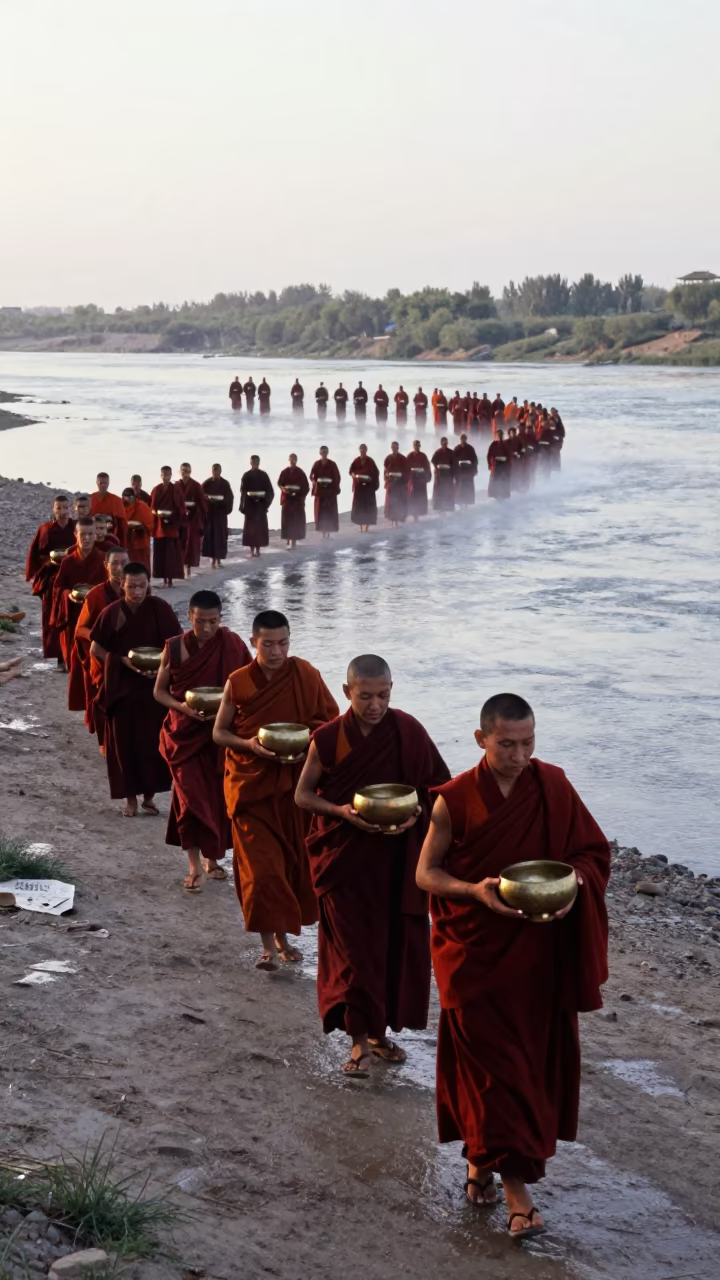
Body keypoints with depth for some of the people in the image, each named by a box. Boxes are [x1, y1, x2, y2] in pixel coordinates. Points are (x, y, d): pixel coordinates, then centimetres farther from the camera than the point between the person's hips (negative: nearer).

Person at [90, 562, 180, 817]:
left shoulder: (159, 608, -8)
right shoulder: (112, 612, -7)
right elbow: (95, 649, 1)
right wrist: (123, 661, -13)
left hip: (154, 686, 0)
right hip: (122, 686, 0)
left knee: (152, 741, 3)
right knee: (125, 742, 3)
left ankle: (149, 795, 18)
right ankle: (131, 797, 16)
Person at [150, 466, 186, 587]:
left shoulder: (176, 489, -1)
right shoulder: (156, 490, 8)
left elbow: (181, 507, -2)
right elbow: (151, 507, 9)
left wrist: (171, 515, -16)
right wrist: (157, 513, -10)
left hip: (172, 524, -3)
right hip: (159, 525, 3)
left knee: (171, 552, -6)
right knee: (160, 552, 2)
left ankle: (170, 578, -2)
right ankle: (164, 578, 8)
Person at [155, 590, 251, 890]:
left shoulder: (231, 645, -8)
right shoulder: (174, 647, -8)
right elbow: (159, 691, 1)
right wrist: (182, 707, -16)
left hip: (220, 732, 1)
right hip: (184, 733, -1)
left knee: (218, 796, 7)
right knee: (191, 796, -7)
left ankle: (212, 858, 25)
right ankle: (194, 865, 2)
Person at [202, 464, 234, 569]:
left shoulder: (225, 483, -1)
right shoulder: (206, 483, -2)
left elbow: (230, 497, 0)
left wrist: (221, 500, -18)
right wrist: (208, 499, -22)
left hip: (220, 513, 0)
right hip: (208, 512, 0)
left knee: (221, 535, 0)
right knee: (210, 535, -1)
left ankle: (219, 559, 9)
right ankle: (213, 560, 7)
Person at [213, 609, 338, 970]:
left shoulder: (304, 675, -5)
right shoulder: (238, 682, -5)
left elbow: (332, 721, 3)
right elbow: (219, 732, 4)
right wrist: (248, 744, -15)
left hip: (294, 783, 1)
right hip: (250, 783, -1)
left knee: (293, 860, 7)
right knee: (260, 864, -8)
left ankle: (282, 934, 25)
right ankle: (268, 943, -1)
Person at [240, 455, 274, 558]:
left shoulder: (264, 475, 0)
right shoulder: (246, 476, 2)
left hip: (261, 504, 0)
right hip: (249, 504, 0)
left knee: (260, 526, 1)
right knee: (250, 526, 1)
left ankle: (258, 549, 4)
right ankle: (252, 550, 3)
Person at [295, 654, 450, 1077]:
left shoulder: (408, 732, -7)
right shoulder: (328, 738, -8)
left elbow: (439, 786, 3)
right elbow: (303, 794, 1)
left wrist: (417, 811, -16)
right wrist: (341, 811, -16)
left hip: (396, 859, 1)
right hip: (344, 858, -1)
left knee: (396, 945, 7)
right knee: (353, 949, -2)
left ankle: (380, 1030, 25)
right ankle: (360, 1040, 10)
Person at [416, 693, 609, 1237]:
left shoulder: (552, 787, -4)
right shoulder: (456, 800, -10)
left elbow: (593, 852, 4)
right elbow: (426, 872, -2)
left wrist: (572, 885, -17)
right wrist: (475, 890, -21)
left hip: (537, 952, 2)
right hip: (474, 951, -2)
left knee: (532, 1057, 8)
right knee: (489, 1060, -3)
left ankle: (485, 1157, 27)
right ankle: (513, 1179, 6)